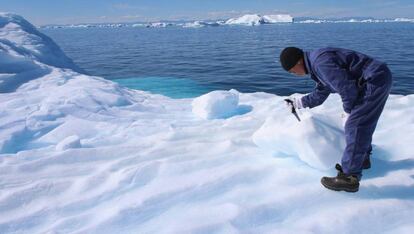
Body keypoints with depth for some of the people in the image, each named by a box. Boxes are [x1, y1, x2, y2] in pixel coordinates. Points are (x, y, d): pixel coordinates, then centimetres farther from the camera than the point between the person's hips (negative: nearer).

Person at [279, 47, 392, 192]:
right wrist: (297, 103, 32)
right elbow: (319, 94, 29)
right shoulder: (317, 65, 15)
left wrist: (348, 111, -5)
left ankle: (349, 178, -9)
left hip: (375, 79, -10)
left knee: (355, 125, -12)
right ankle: (362, 158, 40)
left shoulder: (320, 62, -20)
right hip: (378, 78, 10)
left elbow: (347, 89, -21)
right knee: (362, 122, 22)